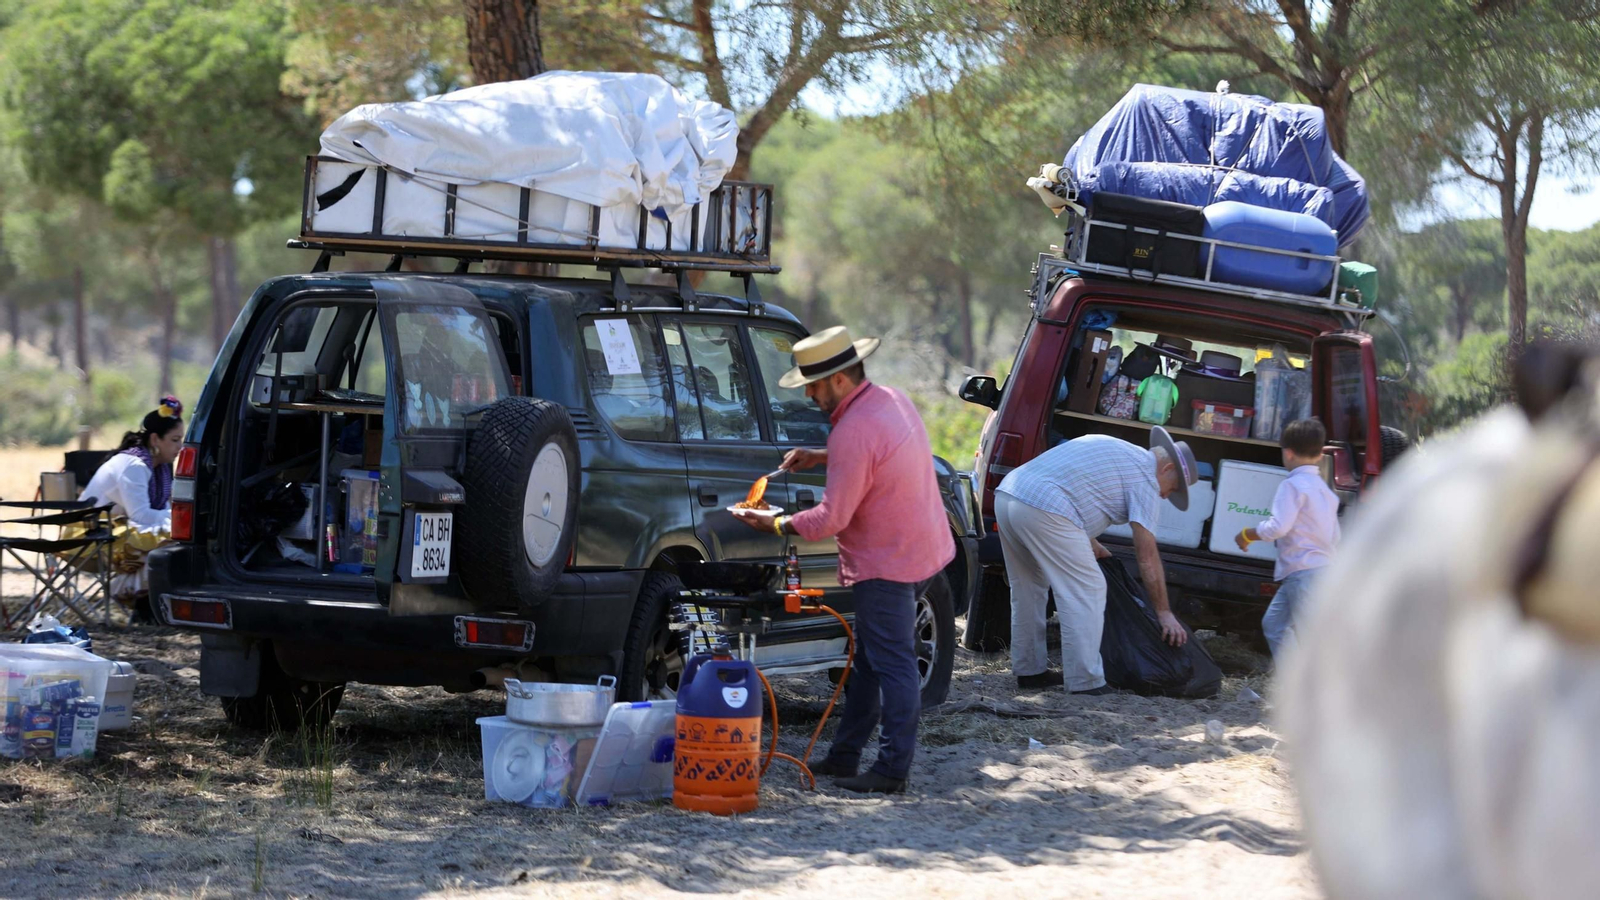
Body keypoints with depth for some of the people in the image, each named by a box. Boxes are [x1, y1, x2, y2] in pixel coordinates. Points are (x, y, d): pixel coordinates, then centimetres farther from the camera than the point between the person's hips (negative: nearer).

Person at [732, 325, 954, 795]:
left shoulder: (853, 431, -25)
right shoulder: (893, 400, 6)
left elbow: (832, 519, -22)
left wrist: (776, 525, -8)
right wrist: (821, 457, 14)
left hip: (888, 562, -10)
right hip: (923, 547, 10)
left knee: (892, 664, -6)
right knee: (869, 659, 16)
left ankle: (893, 769, -3)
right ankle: (844, 756, 23)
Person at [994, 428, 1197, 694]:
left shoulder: (1119, 453, 28)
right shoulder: (1146, 478, 3)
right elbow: (1147, 556, 2)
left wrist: (1089, 545, 35)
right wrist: (1164, 613, 7)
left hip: (1007, 493, 10)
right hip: (1044, 510, -10)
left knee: (1029, 590, 21)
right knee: (1086, 592, -4)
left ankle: (1029, 672, 28)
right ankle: (1086, 684, -7)